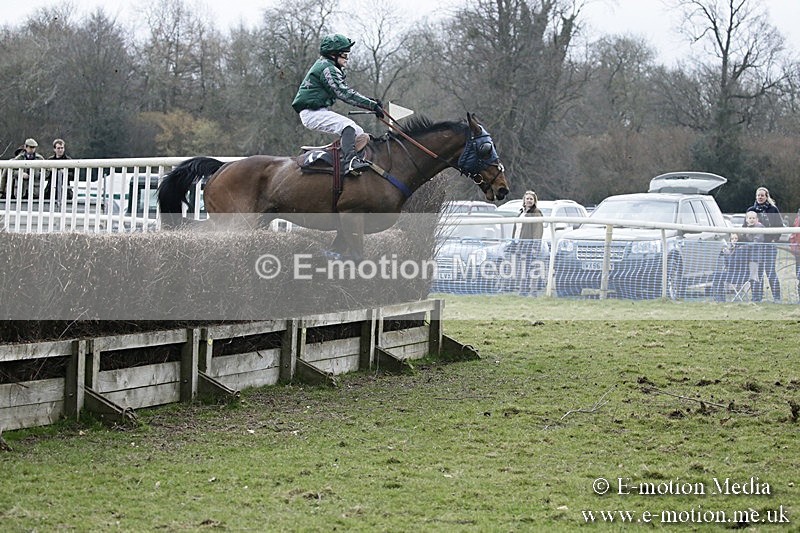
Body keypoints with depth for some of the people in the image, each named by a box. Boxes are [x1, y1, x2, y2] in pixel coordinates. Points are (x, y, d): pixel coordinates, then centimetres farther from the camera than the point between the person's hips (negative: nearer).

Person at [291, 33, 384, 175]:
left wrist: (370, 102, 10)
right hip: (312, 113, -11)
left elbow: (346, 92, 22)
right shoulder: (326, 68, -14)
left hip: (319, 112, 11)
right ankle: (350, 161, -47)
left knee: (358, 132, 8)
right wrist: (372, 105, -22)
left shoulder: (329, 67, 21)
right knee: (348, 125, -30)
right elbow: (344, 93, -21)